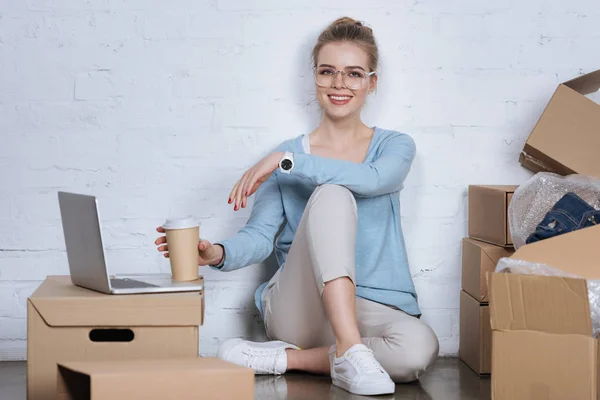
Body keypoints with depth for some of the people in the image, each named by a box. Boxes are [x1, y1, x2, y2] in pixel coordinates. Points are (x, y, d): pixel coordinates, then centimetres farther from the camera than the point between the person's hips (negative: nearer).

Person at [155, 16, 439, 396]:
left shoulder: (395, 146, 9)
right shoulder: (288, 153, 11)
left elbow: (373, 179, -17)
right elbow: (260, 235, -1)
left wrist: (285, 162, -20)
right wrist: (218, 253, -23)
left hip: (373, 307, 1)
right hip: (300, 307, -1)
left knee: (420, 348, -35)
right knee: (332, 193, -27)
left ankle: (286, 358, -17)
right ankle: (349, 350, -35)